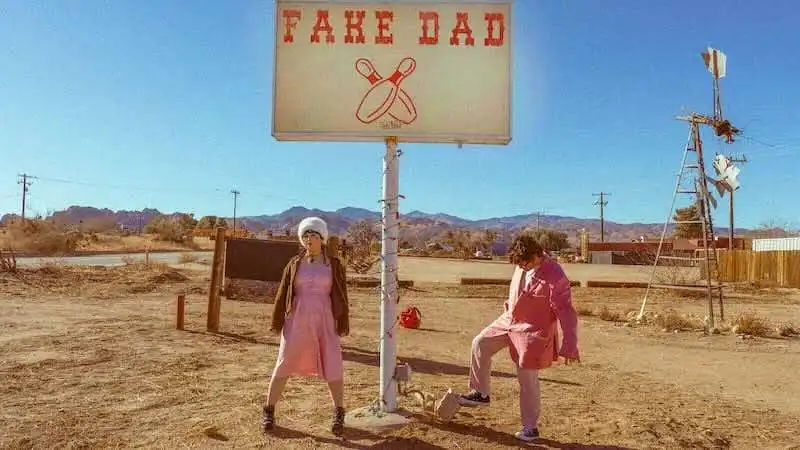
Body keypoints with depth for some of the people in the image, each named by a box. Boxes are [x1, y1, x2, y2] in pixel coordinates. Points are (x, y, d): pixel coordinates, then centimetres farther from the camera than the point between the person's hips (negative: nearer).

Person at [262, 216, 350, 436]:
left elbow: (341, 295, 2)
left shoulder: (333, 264, 2)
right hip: (297, 320, 1)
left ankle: (339, 414, 18)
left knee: (333, 367, 0)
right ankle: (269, 411, 18)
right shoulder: (295, 264, 4)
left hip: (325, 321, -1)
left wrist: (343, 324, -1)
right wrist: (277, 322, 4)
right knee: (284, 365, 3)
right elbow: (282, 294, 6)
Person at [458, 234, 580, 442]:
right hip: (509, 320, 7)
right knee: (480, 344, 4)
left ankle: (530, 427, 19)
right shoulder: (523, 264, -5)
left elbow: (567, 314, -24)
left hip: (532, 331, -7)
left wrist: (569, 347, -24)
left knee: (527, 380, 1)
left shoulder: (555, 278, -27)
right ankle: (480, 394, 18)